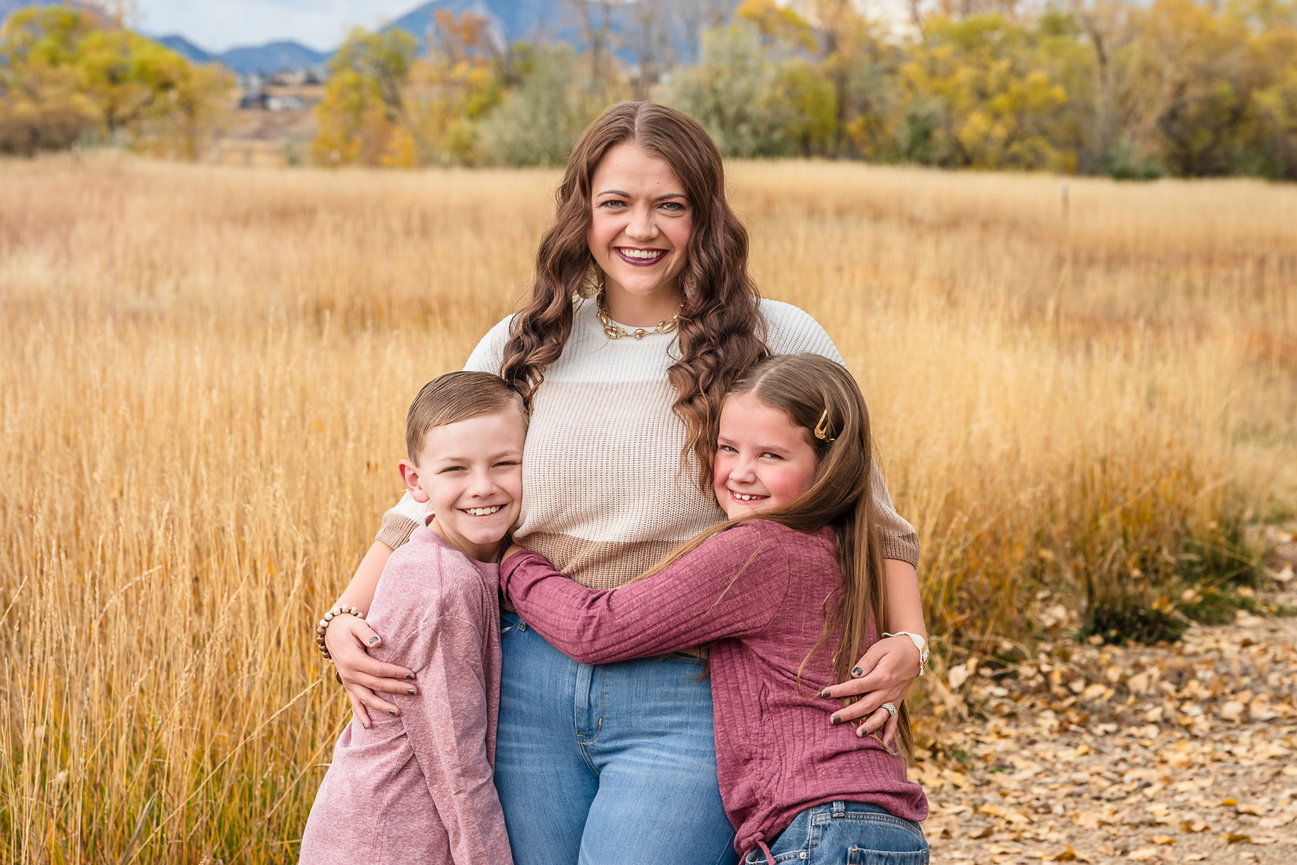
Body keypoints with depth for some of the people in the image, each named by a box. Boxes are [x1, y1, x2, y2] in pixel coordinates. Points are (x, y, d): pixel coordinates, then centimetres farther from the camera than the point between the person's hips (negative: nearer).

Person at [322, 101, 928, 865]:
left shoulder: (778, 344, 0)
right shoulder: (521, 350, 8)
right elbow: (427, 506, 14)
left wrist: (906, 643, -11)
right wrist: (347, 621, 0)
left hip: (685, 708, -3)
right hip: (530, 693, 3)